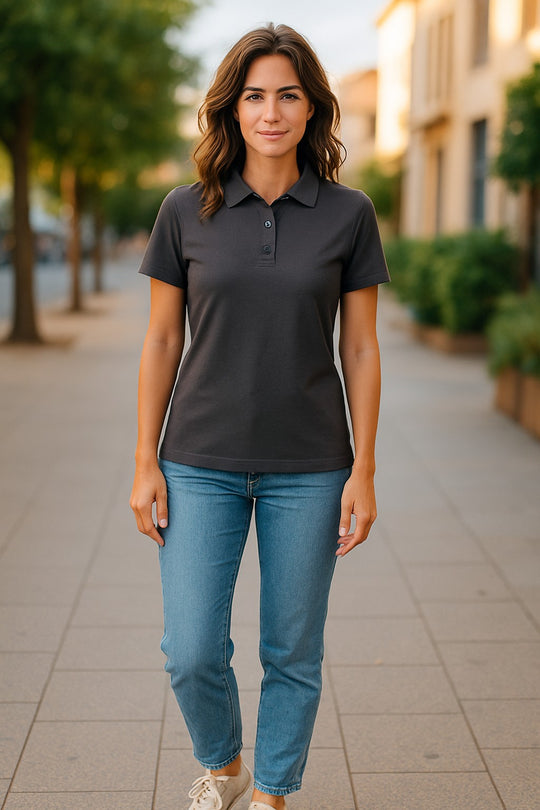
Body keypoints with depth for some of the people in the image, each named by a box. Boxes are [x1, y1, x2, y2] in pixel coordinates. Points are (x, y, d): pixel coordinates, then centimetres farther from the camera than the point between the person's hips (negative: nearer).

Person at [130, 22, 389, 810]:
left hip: (307, 465, 0)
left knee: (293, 653, 9)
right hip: (203, 463, 0)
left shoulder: (348, 214, -2)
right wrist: (145, 464, -1)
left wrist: (364, 471, -4)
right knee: (192, 653, 2)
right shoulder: (186, 211, -2)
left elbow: (361, 348, 0)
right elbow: (161, 342, 2)